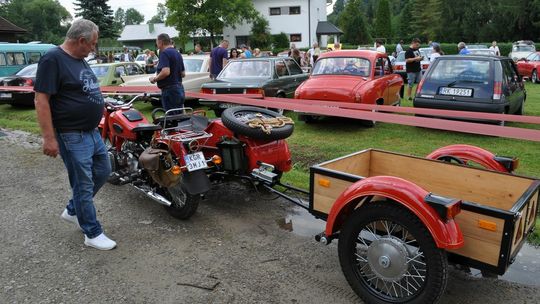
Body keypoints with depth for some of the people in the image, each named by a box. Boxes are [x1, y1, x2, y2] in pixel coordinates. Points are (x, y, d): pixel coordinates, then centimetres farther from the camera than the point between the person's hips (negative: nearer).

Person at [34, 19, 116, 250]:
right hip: (72, 136, -9)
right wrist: (49, 138, -23)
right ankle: (92, 233, 15)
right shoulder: (53, 59, -16)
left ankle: (72, 210, 36)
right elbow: (41, 99, -20)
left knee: (102, 172, 18)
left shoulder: (80, 60, 12)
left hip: (92, 132, 9)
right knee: (84, 184, 1)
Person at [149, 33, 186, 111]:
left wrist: (155, 79, -12)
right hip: (180, 89, 9)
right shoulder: (178, 54, 14)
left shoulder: (164, 53, -12)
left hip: (169, 90, -9)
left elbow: (166, 72, -26)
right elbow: (183, 74, 18)